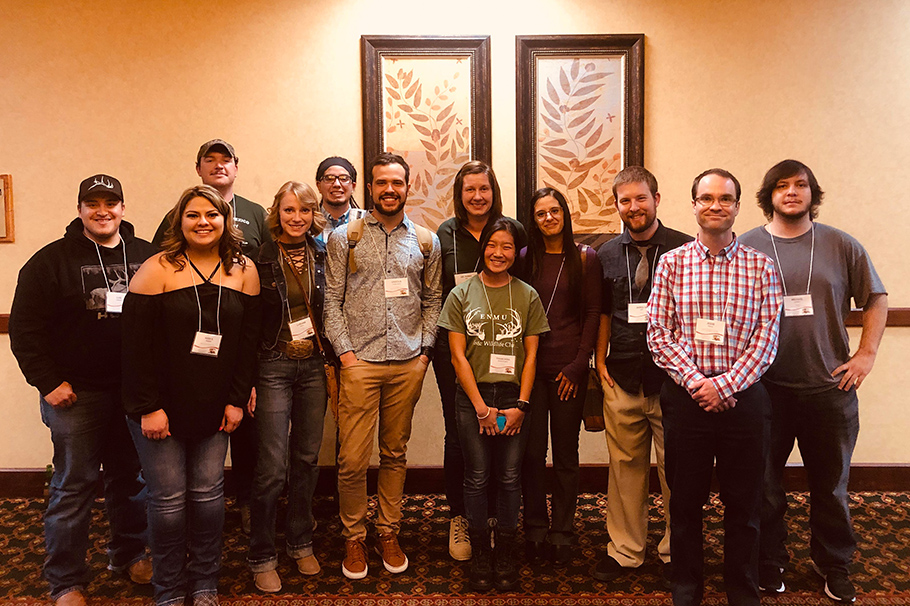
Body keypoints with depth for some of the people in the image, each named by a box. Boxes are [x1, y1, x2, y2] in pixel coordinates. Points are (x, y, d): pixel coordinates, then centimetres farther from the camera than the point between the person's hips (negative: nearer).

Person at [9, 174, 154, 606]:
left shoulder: (147, 257, 4)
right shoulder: (52, 260, -2)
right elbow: (25, 328, -2)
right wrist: (48, 382, -8)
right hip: (77, 393, -3)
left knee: (132, 478, 14)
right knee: (73, 486, 5)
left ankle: (129, 554, 34)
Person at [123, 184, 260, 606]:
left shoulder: (243, 271, 4)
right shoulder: (157, 270, -6)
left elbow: (248, 339, 4)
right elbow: (136, 343, -9)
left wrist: (236, 400, 0)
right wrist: (148, 407, -12)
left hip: (214, 408, 3)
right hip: (161, 407, -2)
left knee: (208, 493, 7)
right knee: (168, 498, 3)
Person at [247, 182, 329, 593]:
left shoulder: (322, 255, 6)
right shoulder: (261, 259, -5)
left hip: (315, 365, 4)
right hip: (274, 366, -4)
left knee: (307, 458, 12)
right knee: (272, 466, -2)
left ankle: (301, 543, 29)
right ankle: (262, 556, 16)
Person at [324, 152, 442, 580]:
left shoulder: (426, 242, 9)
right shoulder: (344, 237, 3)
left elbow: (432, 300, 12)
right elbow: (332, 300, 2)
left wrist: (425, 349, 3)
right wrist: (344, 351, -6)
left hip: (408, 364, 2)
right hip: (359, 362, -2)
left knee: (395, 453, 12)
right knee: (353, 458, -1)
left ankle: (388, 533, 27)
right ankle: (354, 538, 19)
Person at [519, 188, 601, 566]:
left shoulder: (585, 259, 3)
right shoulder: (524, 259, 7)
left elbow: (593, 314, 2)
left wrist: (578, 365, -5)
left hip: (569, 368, -1)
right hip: (530, 366, 1)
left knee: (565, 453, 6)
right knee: (531, 452, 5)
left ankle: (562, 533, 20)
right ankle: (535, 529, 20)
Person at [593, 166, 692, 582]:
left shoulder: (685, 249, -2)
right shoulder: (607, 255, 10)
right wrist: (600, 361, 7)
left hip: (672, 378, -3)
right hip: (622, 381, 3)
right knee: (625, 466, 12)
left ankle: (675, 552, 27)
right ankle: (624, 550, 27)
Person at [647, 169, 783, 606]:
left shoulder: (761, 266, 3)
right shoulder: (671, 262, 2)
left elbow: (767, 337, -3)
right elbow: (658, 334, -2)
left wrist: (725, 384, -13)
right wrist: (696, 381, -12)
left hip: (743, 398, 0)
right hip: (685, 397, 0)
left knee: (744, 505, 11)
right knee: (685, 502, 11)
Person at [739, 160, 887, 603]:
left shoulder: (842, 246, 3)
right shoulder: (746, 247, -1)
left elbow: (876, 300, 11)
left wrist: (866, 355, 2)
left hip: (830, 385, 1)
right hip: (765, 387, -1)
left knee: (831, 483, 15)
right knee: (765, 483, 10)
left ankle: (835, 565, 35)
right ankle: (770, 562, 29)